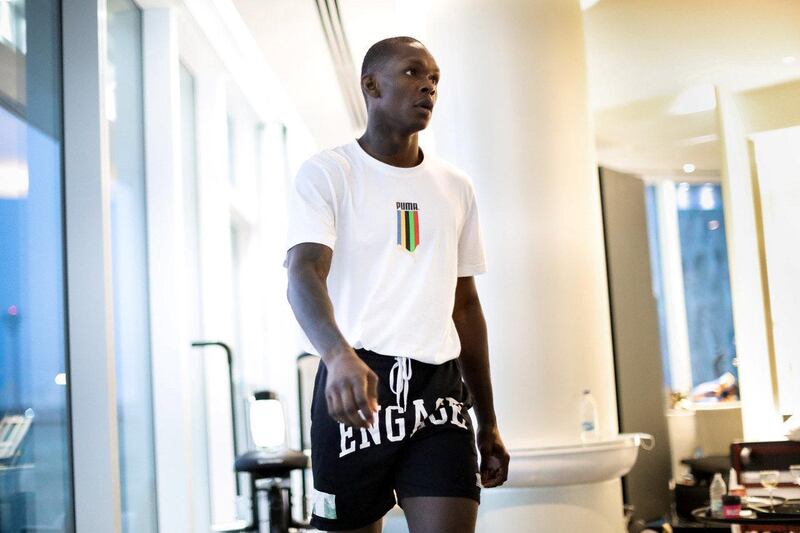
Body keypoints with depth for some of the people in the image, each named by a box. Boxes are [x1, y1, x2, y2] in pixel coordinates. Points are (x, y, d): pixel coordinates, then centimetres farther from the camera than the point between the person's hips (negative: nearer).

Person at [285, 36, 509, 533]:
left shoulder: (456, 187, 15)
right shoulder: (326, 174, -1)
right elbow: (304, 274, -18)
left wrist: (489, 423, 16)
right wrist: (340, 355, -38)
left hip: (440, 389, 4)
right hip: (354, 387, -3)